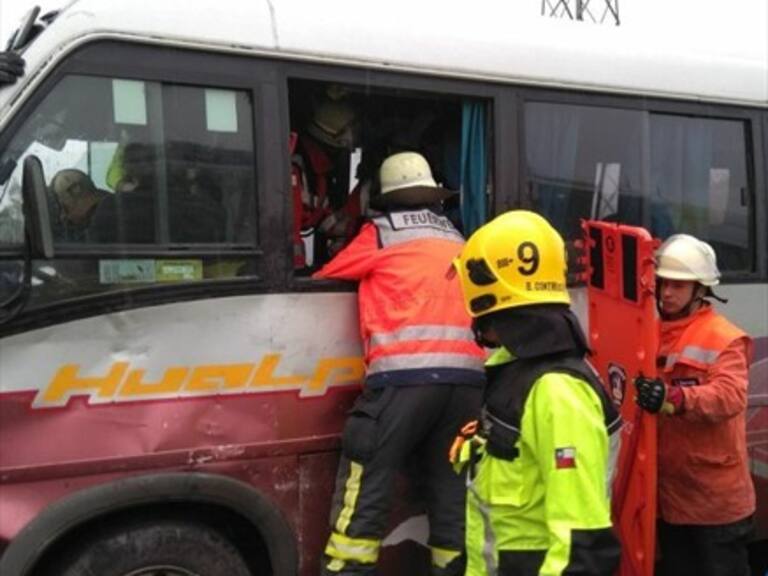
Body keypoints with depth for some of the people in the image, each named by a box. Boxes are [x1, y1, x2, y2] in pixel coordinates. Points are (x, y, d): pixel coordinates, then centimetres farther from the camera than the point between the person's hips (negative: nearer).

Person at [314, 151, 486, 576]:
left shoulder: (382, 233, 10)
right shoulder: (455, 240, 26)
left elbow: (326, 279, 16)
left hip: (406, 375, -5)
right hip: (467, 377, 6)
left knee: (365, 491, -4)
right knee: (452, 492, 9)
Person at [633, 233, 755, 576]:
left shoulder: (725, 339, -13)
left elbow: (730, 396, -30)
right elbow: (631, 386, 20)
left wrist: (671, 398, -44)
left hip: (716, 497, -7)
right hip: (669, 493, 7)